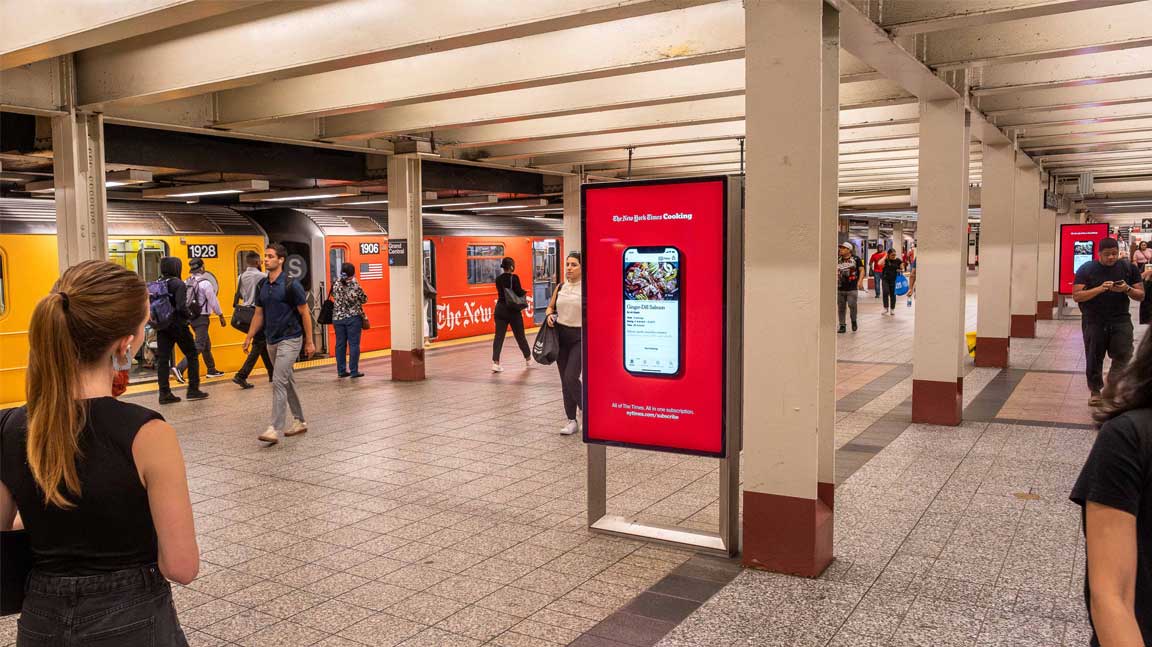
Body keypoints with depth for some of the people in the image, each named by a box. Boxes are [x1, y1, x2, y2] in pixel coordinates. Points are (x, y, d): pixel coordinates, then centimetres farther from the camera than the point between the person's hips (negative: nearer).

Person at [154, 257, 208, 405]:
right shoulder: (178, 284, -12)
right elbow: (181, 307, -21)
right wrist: (187, 317, -5)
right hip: (177, 325, -6)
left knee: (162, 359, 7)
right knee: (192, 355, 8)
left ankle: (164, 393, 6)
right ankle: (193, 390, 8)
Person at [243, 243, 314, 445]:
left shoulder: (291, 284, -13)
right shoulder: (262, 286, 8)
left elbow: (305, 313, -10)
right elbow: (259, 314, 16)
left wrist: (309, 341, -9)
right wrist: (249, 337, 11)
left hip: (289, 339, -8)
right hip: (272, 341, 8)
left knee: (279, 382, -15)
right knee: (287, 382, 15)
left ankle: (275, 429, -17)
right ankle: (299, 421, 26)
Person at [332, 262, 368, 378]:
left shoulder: (336, 285, 1)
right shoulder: (355, 285, -10)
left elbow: (334, 297, 13)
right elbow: (364, 299, -3)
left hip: (338, 318, 4)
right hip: (353, 318, -4)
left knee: (340, 344, 9)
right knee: (354, 344, 0)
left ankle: (341, 371, 13)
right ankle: (354, 371, 0)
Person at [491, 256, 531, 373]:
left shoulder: (498, 279, 6)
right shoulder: (514, 278, -12)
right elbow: (519, 293, -17)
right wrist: (524, 292, 5)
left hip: (500, 309, 4)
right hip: (513, 310, -4)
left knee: (499, 336, 2)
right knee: (520, 336, 10)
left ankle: (495, 362, -10)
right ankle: (528, 360, 27)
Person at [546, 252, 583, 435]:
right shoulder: (560, 287, 8)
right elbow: (550, 307, 20)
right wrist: (549, 315, -2)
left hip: (580, 337, -5)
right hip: (561, 336, 6)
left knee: (571, 378, -15)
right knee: (565, 381, 7)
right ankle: (572, 421, 17)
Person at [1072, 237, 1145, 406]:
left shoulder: (1128, 268, 4)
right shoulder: (1086, 269, -3)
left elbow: (1141, 295, 6)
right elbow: (1076, 296, -9)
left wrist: (1127, 289, -15)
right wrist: (1100, 289, -21)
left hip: (1120, 320, 1)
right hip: (1094, 322, -1)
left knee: (1124, 356, -12)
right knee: (1094, 360, 6)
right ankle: (1096, 391, 22)